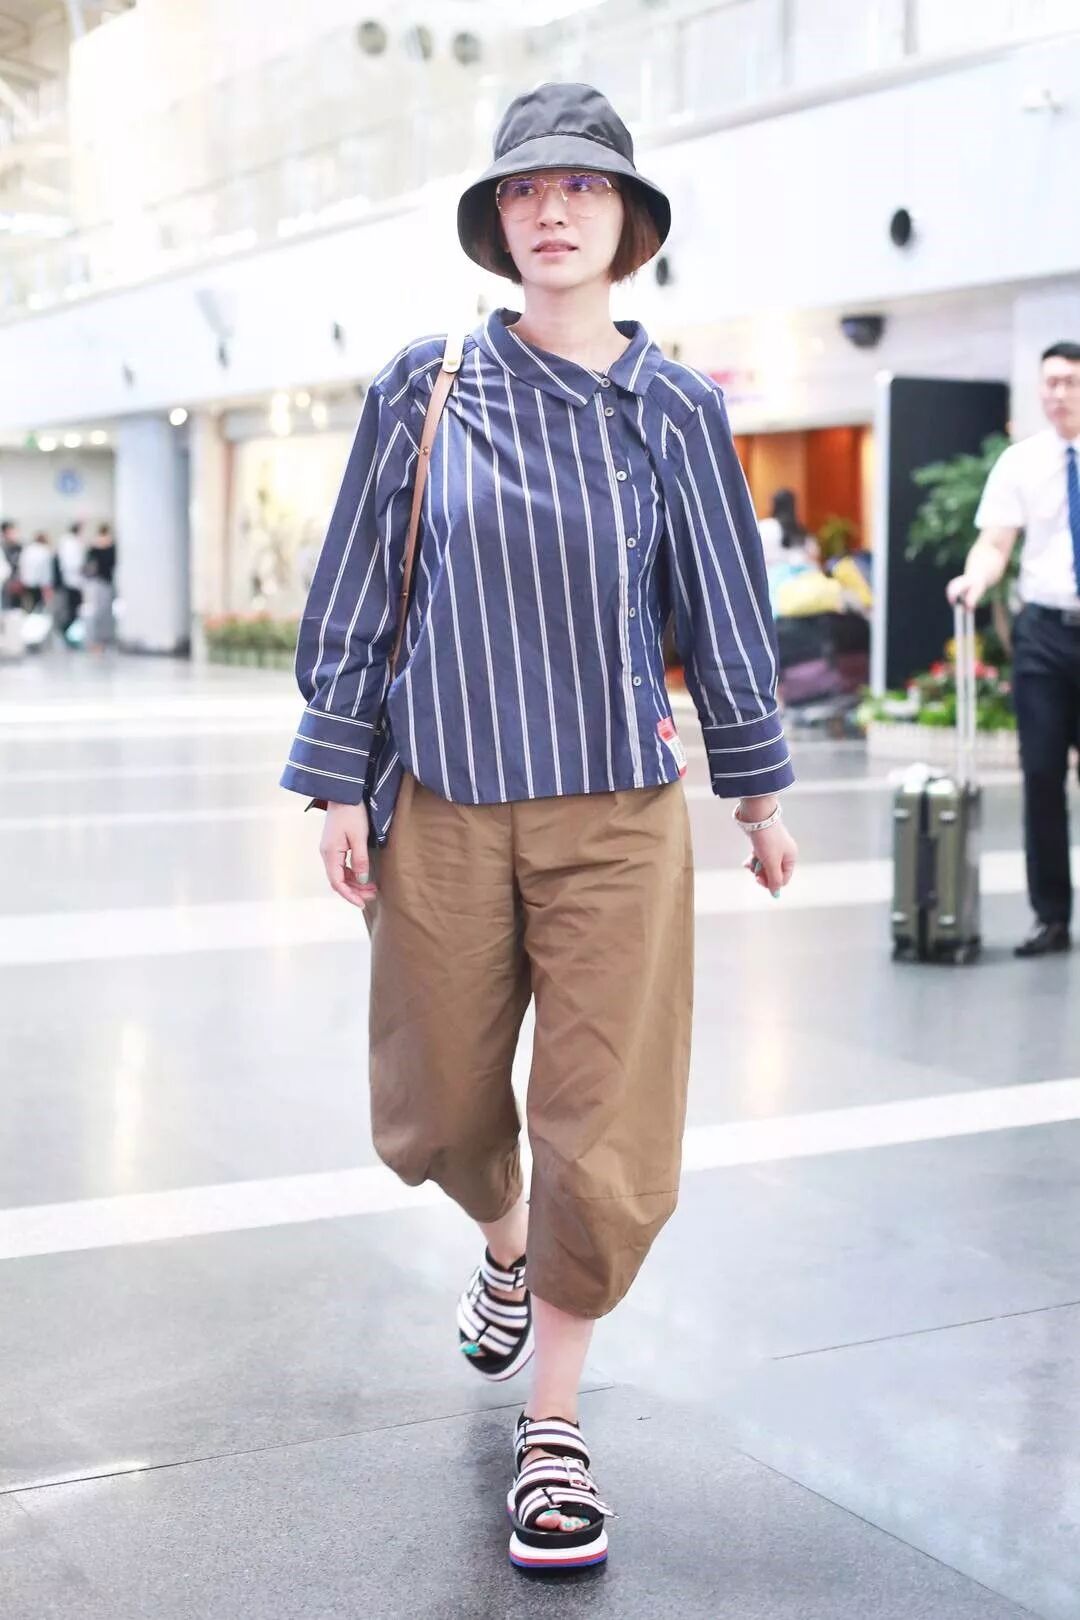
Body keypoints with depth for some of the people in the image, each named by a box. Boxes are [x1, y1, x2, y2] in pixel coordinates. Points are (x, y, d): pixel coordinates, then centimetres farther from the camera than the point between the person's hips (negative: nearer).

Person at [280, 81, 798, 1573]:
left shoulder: (673, 408, 2)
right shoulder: (425, 388, 1)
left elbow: (723, 612, 9)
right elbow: (357, 595, 3)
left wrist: (760, 790, 13)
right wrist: (339, 787, 1)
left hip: (617, 816, 0)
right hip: (444, 814, 1)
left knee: (609, 1137, -1)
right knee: (438, 1111, 14)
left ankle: (553, 1426, 18)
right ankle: (509, 1249, 49)